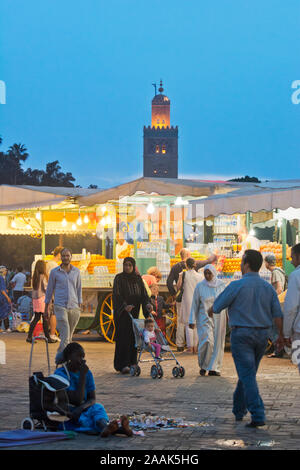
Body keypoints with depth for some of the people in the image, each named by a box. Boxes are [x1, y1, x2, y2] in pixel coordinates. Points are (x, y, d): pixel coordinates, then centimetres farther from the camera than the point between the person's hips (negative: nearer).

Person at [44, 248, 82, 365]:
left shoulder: (76, 271, 10)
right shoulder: (54, 272, 3)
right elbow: (49, 290, 10)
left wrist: (79, 306, 11)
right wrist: (46, 308, 10)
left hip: (74, 307, 3)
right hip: (60, 307, -3)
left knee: (69, 335, 7)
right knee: (65, 333, -20)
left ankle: (60, 357, 18)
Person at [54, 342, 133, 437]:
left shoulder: (87, 373, 8)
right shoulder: (60, 374, -12)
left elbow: (92, 399, 1)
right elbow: (77, 400, -17)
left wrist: (81, 408, -21)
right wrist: (82, 375, -18)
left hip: (83, 411, 5)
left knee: (97, 407, -27)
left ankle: (105, 428, -62)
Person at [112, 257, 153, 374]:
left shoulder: (138, 279, 10)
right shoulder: (119, 278, -3)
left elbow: (143, 293, 4)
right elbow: (117, 294, -14)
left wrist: (147, 303, -16)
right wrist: (124, 306, -29)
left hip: (134, 312, 5)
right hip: (122, 312, -5)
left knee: (133, 337, 4)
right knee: (123, 338, -9)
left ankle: (132, 362, 11)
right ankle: (123, 365, -10)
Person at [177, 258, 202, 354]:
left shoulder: (184, 274, -6)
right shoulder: (199, 276, 2)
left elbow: (178, 287, -3)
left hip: (187, 301, -3)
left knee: (188, 325, 0)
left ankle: (190, 347, -2)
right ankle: (195, 347, 13)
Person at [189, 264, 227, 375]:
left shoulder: (221, 285, 3)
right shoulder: (200, 286, -1)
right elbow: (195, 304, 3)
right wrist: (192, 320, -1)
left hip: (219, 319, 2)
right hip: (205, 318, -2)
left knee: (217, 343, 1)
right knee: (207, 341, -15)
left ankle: (214, 368, 10)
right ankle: (203, 365, 5)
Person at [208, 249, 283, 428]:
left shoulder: (237, 286, -12)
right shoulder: (268, 287, 3)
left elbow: (218, 306, -2)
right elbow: (278, 314, -2)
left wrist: (210, 311, 19)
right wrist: (281, 335, 3)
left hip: (241, 334, -6)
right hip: (262, 335, 6)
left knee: (248, 376, -7)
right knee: (247, 373, 19)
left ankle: (258, 416, -17)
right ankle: (239, 410, 32)